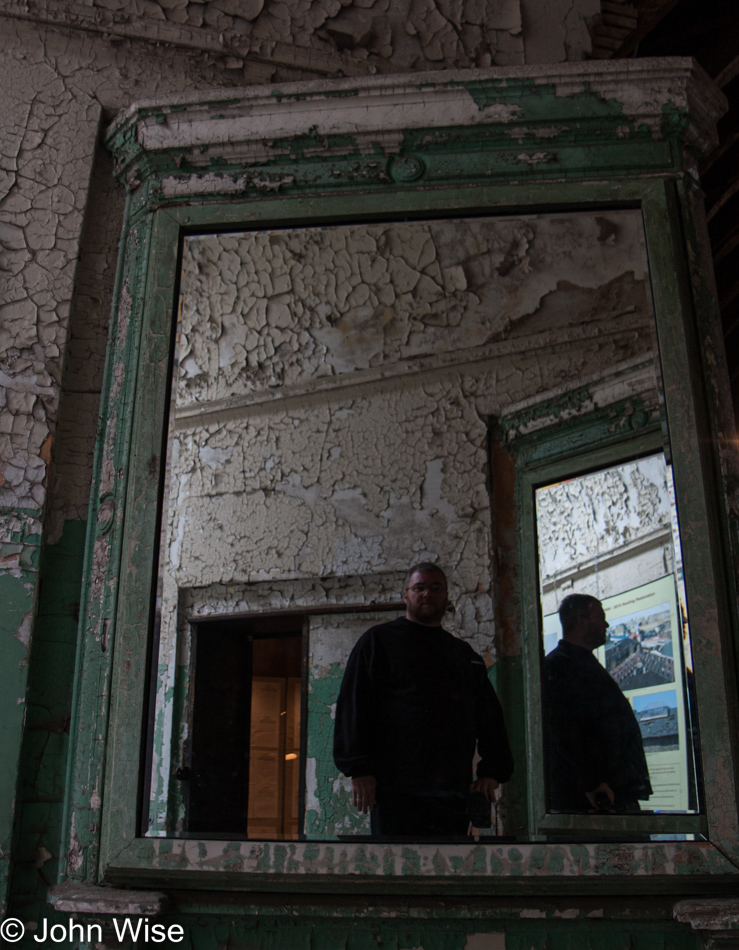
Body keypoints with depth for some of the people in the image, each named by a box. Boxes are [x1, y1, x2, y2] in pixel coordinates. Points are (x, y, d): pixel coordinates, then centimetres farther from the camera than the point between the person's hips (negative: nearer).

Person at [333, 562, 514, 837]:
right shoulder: (379, 641, 8)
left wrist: (491, 772, 7)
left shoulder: (465, 655, 21)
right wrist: (359, 771, -9)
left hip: (454, 792, 4)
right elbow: (353, 708, 0)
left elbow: (491, 718, 20)